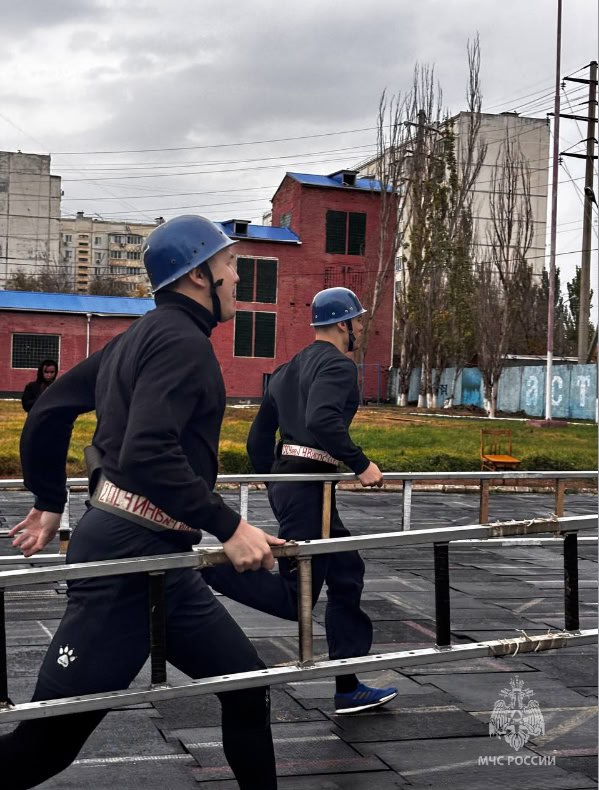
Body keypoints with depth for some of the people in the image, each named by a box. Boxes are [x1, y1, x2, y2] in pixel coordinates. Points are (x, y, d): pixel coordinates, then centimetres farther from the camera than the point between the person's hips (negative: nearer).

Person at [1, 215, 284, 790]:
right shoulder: (183, 340, -13)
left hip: (156, 558, 10)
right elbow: (149, 454, -27)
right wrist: (229, 527, -24)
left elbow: (48, 412, 20)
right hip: (131, 554, -10)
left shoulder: (141, 336, 16)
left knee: (246, 684, 14)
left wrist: (49, 504, 26)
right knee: (48, 739, -1)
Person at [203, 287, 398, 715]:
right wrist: (362, 464, -20)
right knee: (294, 596, -6)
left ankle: (349, 688, 19)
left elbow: (258, 438, 21)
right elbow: (322, 420, -27)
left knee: (347, 573, 15)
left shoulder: (290, 368, 19)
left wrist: (274, 481, 29)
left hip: (284, 478, 10)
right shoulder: (339, 365, -8)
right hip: (310, 482, -10)